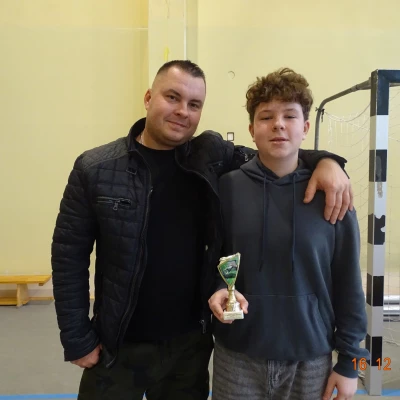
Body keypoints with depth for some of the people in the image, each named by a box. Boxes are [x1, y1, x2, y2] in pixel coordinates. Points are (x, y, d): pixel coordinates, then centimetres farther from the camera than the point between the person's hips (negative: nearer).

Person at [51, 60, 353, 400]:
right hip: (118, 348, -1)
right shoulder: (95, 169, -9)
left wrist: (325, 161, -15)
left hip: (191, 343, 2)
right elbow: (69, 256, -5)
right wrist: (77, 340, -5)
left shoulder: (213, 156, -5)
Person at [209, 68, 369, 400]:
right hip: (238, 355, 0)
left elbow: (348, 286, -2)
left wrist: (349, 361, 0)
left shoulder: (330, 194, -6)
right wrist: (215, 288, -17)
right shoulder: (227, 187, -7)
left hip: (311, 358, 1)